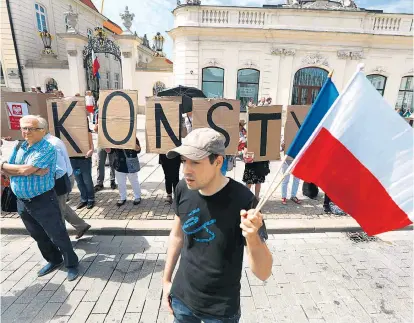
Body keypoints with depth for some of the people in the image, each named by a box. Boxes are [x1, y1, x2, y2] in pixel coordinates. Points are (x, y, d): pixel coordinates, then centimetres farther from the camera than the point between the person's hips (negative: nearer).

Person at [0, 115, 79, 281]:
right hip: (22, 202, 8)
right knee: (38, 236, 20)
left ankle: (72, 264, 19)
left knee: (58, 235, 2)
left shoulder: (47, 149, -16)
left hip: (43, 201, -7)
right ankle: (54, 260, 39)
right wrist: (33, 171, -17)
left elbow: (25, 170, -23)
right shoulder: (19, 147, 7)